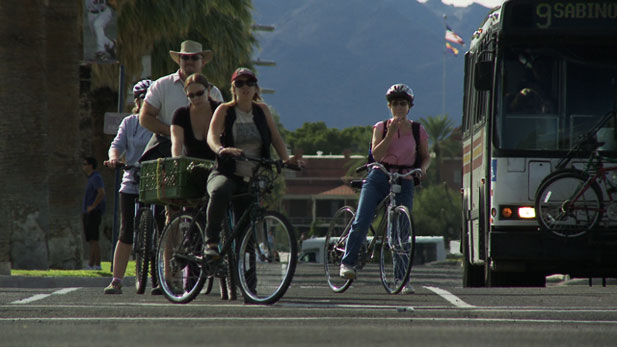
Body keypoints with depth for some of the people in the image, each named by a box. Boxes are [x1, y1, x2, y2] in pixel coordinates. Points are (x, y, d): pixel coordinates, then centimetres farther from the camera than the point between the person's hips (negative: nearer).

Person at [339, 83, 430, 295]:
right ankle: (347, 262, -2)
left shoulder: (418, 131, 7)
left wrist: (422, 168, -8)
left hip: (403, 182, 0)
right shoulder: (381, 128, 6)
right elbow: (376, 154, -7)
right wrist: (391, 133, -15)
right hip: (378, 178, 0)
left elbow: (426, 156, 14)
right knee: (361, 223, -16)